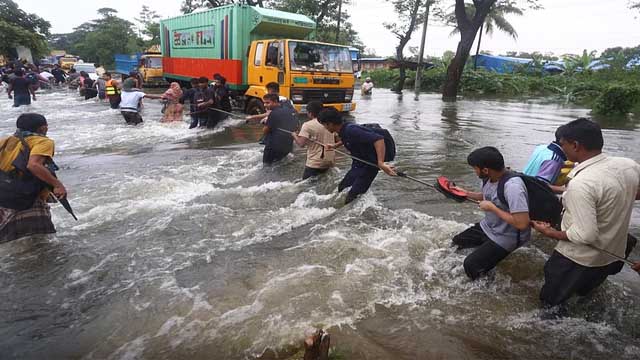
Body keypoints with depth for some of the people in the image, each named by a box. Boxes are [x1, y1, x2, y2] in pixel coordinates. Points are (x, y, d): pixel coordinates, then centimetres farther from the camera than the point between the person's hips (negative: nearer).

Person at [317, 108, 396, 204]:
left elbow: (378, 139, -40)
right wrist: (334, 146, 26)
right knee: (341, 189, 20)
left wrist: (381, 163, -49)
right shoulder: (343, 131, -2)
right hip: (356, 165, 10)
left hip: (368, 167, -9)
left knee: (352, 197, -10)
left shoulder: (351, 130, -30)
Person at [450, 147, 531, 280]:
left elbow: (522, 224, -36)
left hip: (506, 237, -8)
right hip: (487, 227, 9)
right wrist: (466, 193, 4)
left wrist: (492, 208, -28)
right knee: (457, 241, 16)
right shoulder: (489, 178, -9)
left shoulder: (513, 186, -35)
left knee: (471, 265, -11)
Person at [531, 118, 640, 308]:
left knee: (550, 304, 15)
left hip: (578, 260, -7)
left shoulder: (581, 184, -33)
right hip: (615, 254, 7)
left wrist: (550, 233, -16)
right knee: (583, 293, 32)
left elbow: (585, 235, -30)